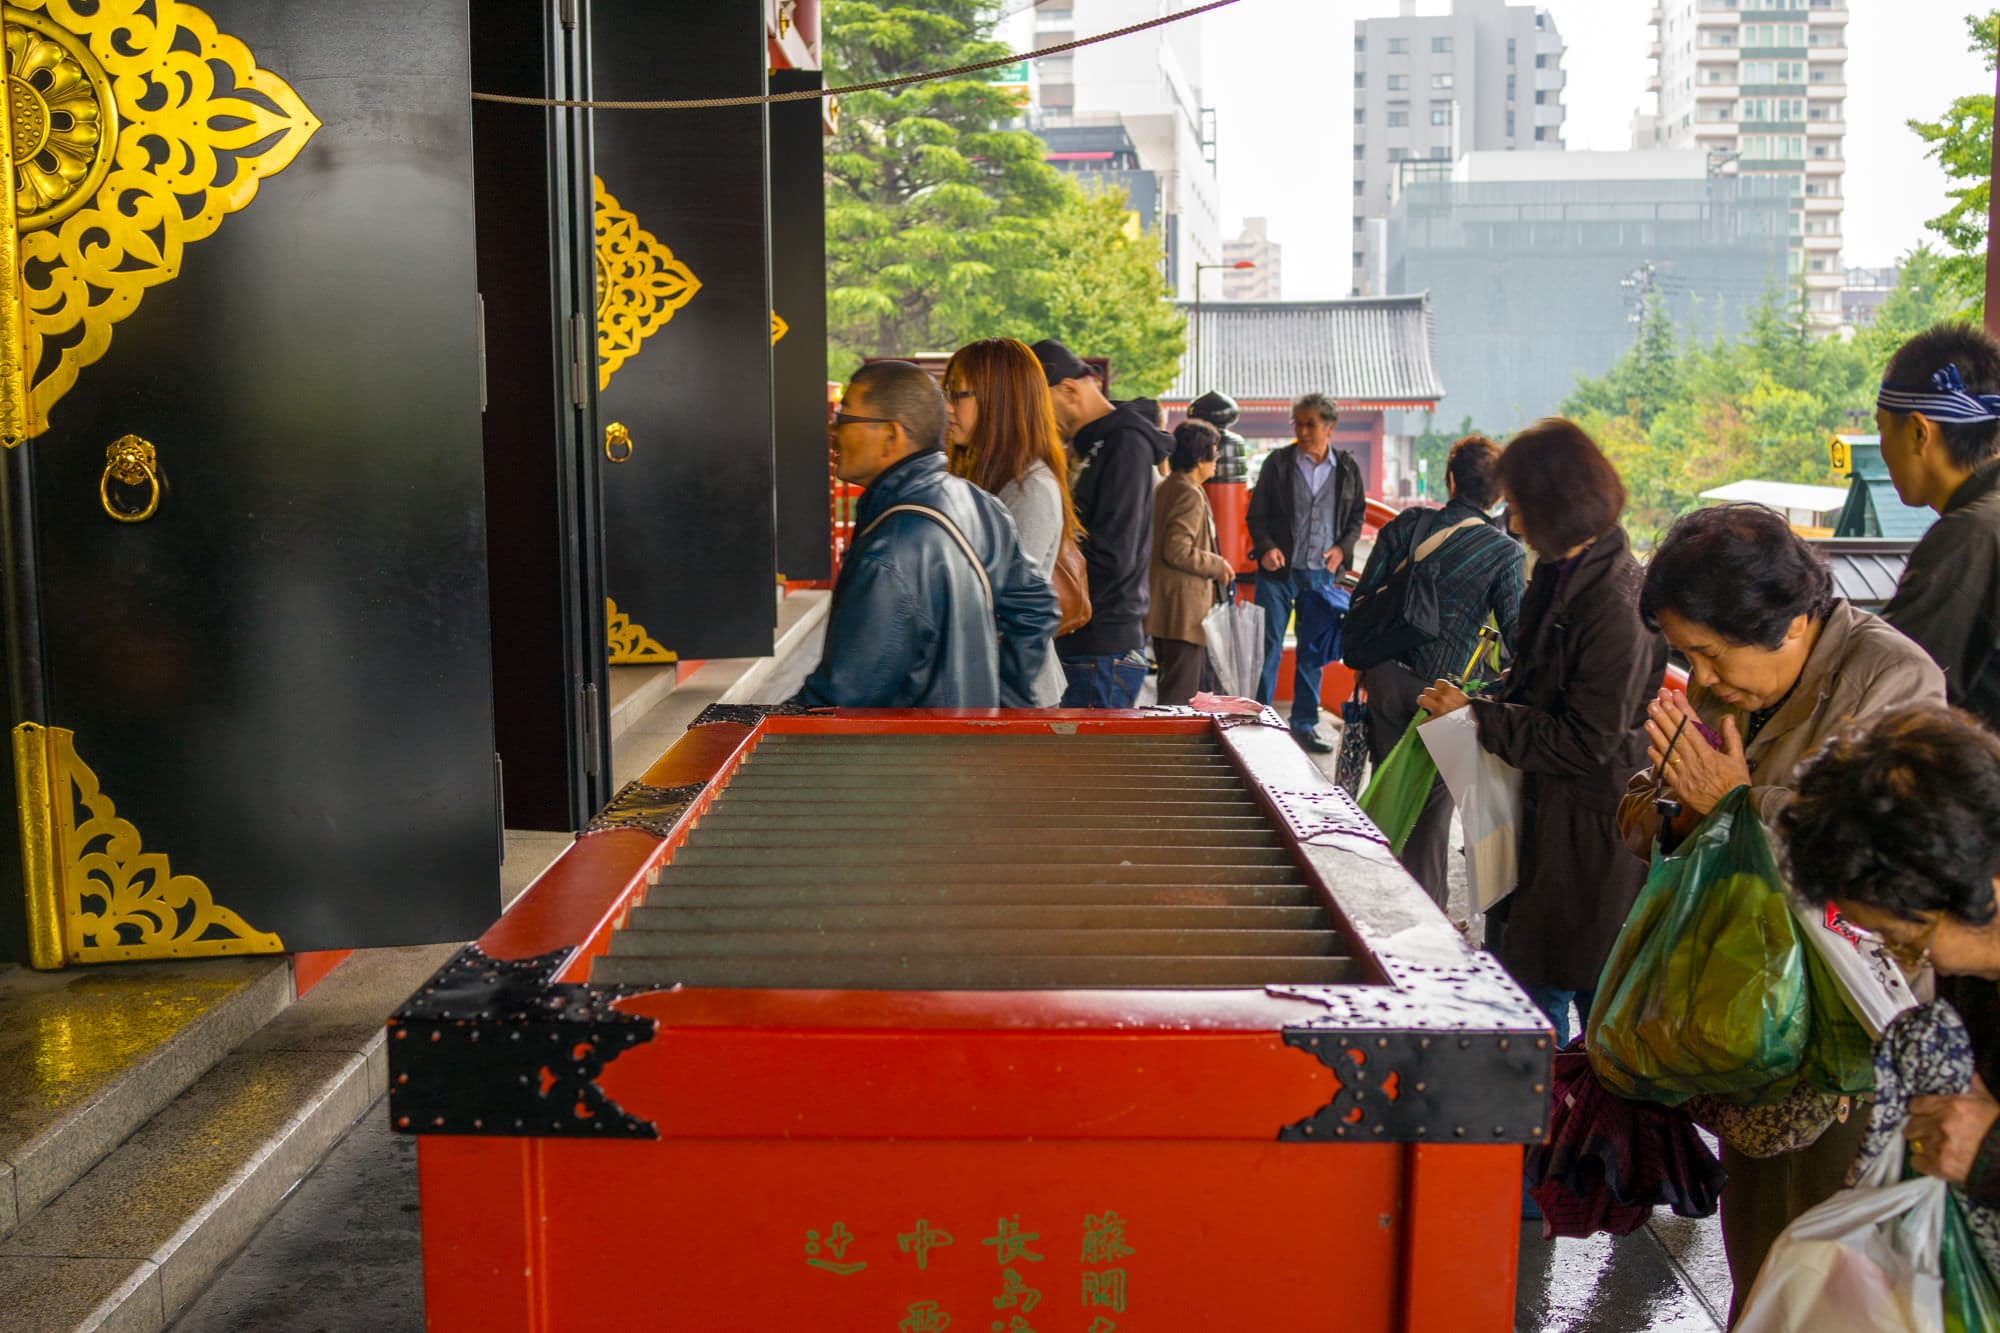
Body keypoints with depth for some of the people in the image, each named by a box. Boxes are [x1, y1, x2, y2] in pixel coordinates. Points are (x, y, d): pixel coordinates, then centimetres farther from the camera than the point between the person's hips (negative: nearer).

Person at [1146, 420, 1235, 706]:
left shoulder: (1165, 488, 16)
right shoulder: (1190, 494, -16)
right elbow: (1178, 551, -23)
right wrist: (1218, 566, -10)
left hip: (1165, 610, 11)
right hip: (1184, 610, -11)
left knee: (1169, 689, 17)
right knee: (1181, 695, -7)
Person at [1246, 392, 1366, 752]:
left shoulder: (1347, 467, 5)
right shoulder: (1278, 462, -1)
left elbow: (1357, 515, 14)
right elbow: (1256, 513, 2)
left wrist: (1342, 547, -3)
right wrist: (1265, 547, -15)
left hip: (1322, 573, 2)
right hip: (1279, 569, -2)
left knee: (1314, 652, 9)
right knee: (1268, 647, 0)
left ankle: (1304, 724, 19)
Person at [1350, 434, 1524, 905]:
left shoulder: (1407, 524, 3)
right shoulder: (1504, 551, -5)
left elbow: (1363, 596, 5)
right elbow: (1514, 629, -7)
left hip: (1385, 676, 3)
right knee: (1435, 799, 8)